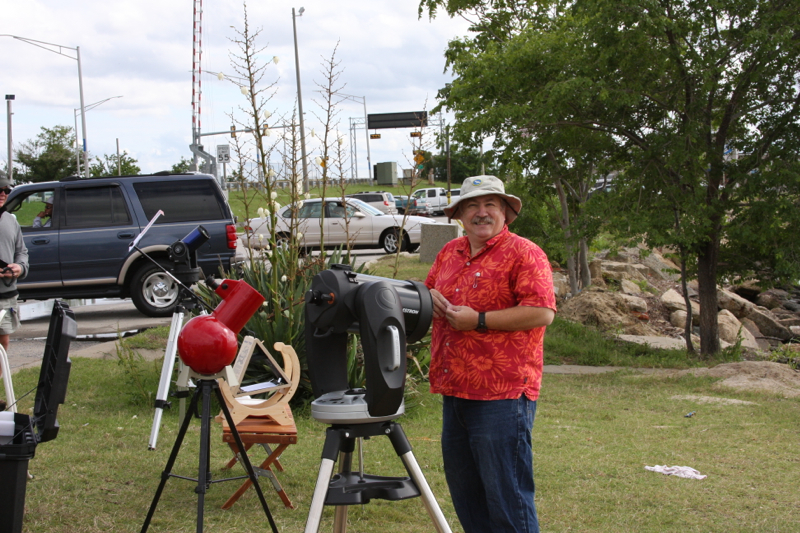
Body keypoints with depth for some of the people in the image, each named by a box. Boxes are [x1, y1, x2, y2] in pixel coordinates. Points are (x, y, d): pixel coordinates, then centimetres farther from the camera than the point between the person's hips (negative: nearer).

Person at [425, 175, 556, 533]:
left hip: (502, 396, -8)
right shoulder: (449, 253, 15)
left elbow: (542, 312, -18)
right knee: (462, 486, 17)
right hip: (454, 391, 8)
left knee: (506, 490, -4)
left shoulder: (523, 254, -8)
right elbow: (429, 287, 29)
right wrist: (430, 298, 4)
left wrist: (478, 320, -18)